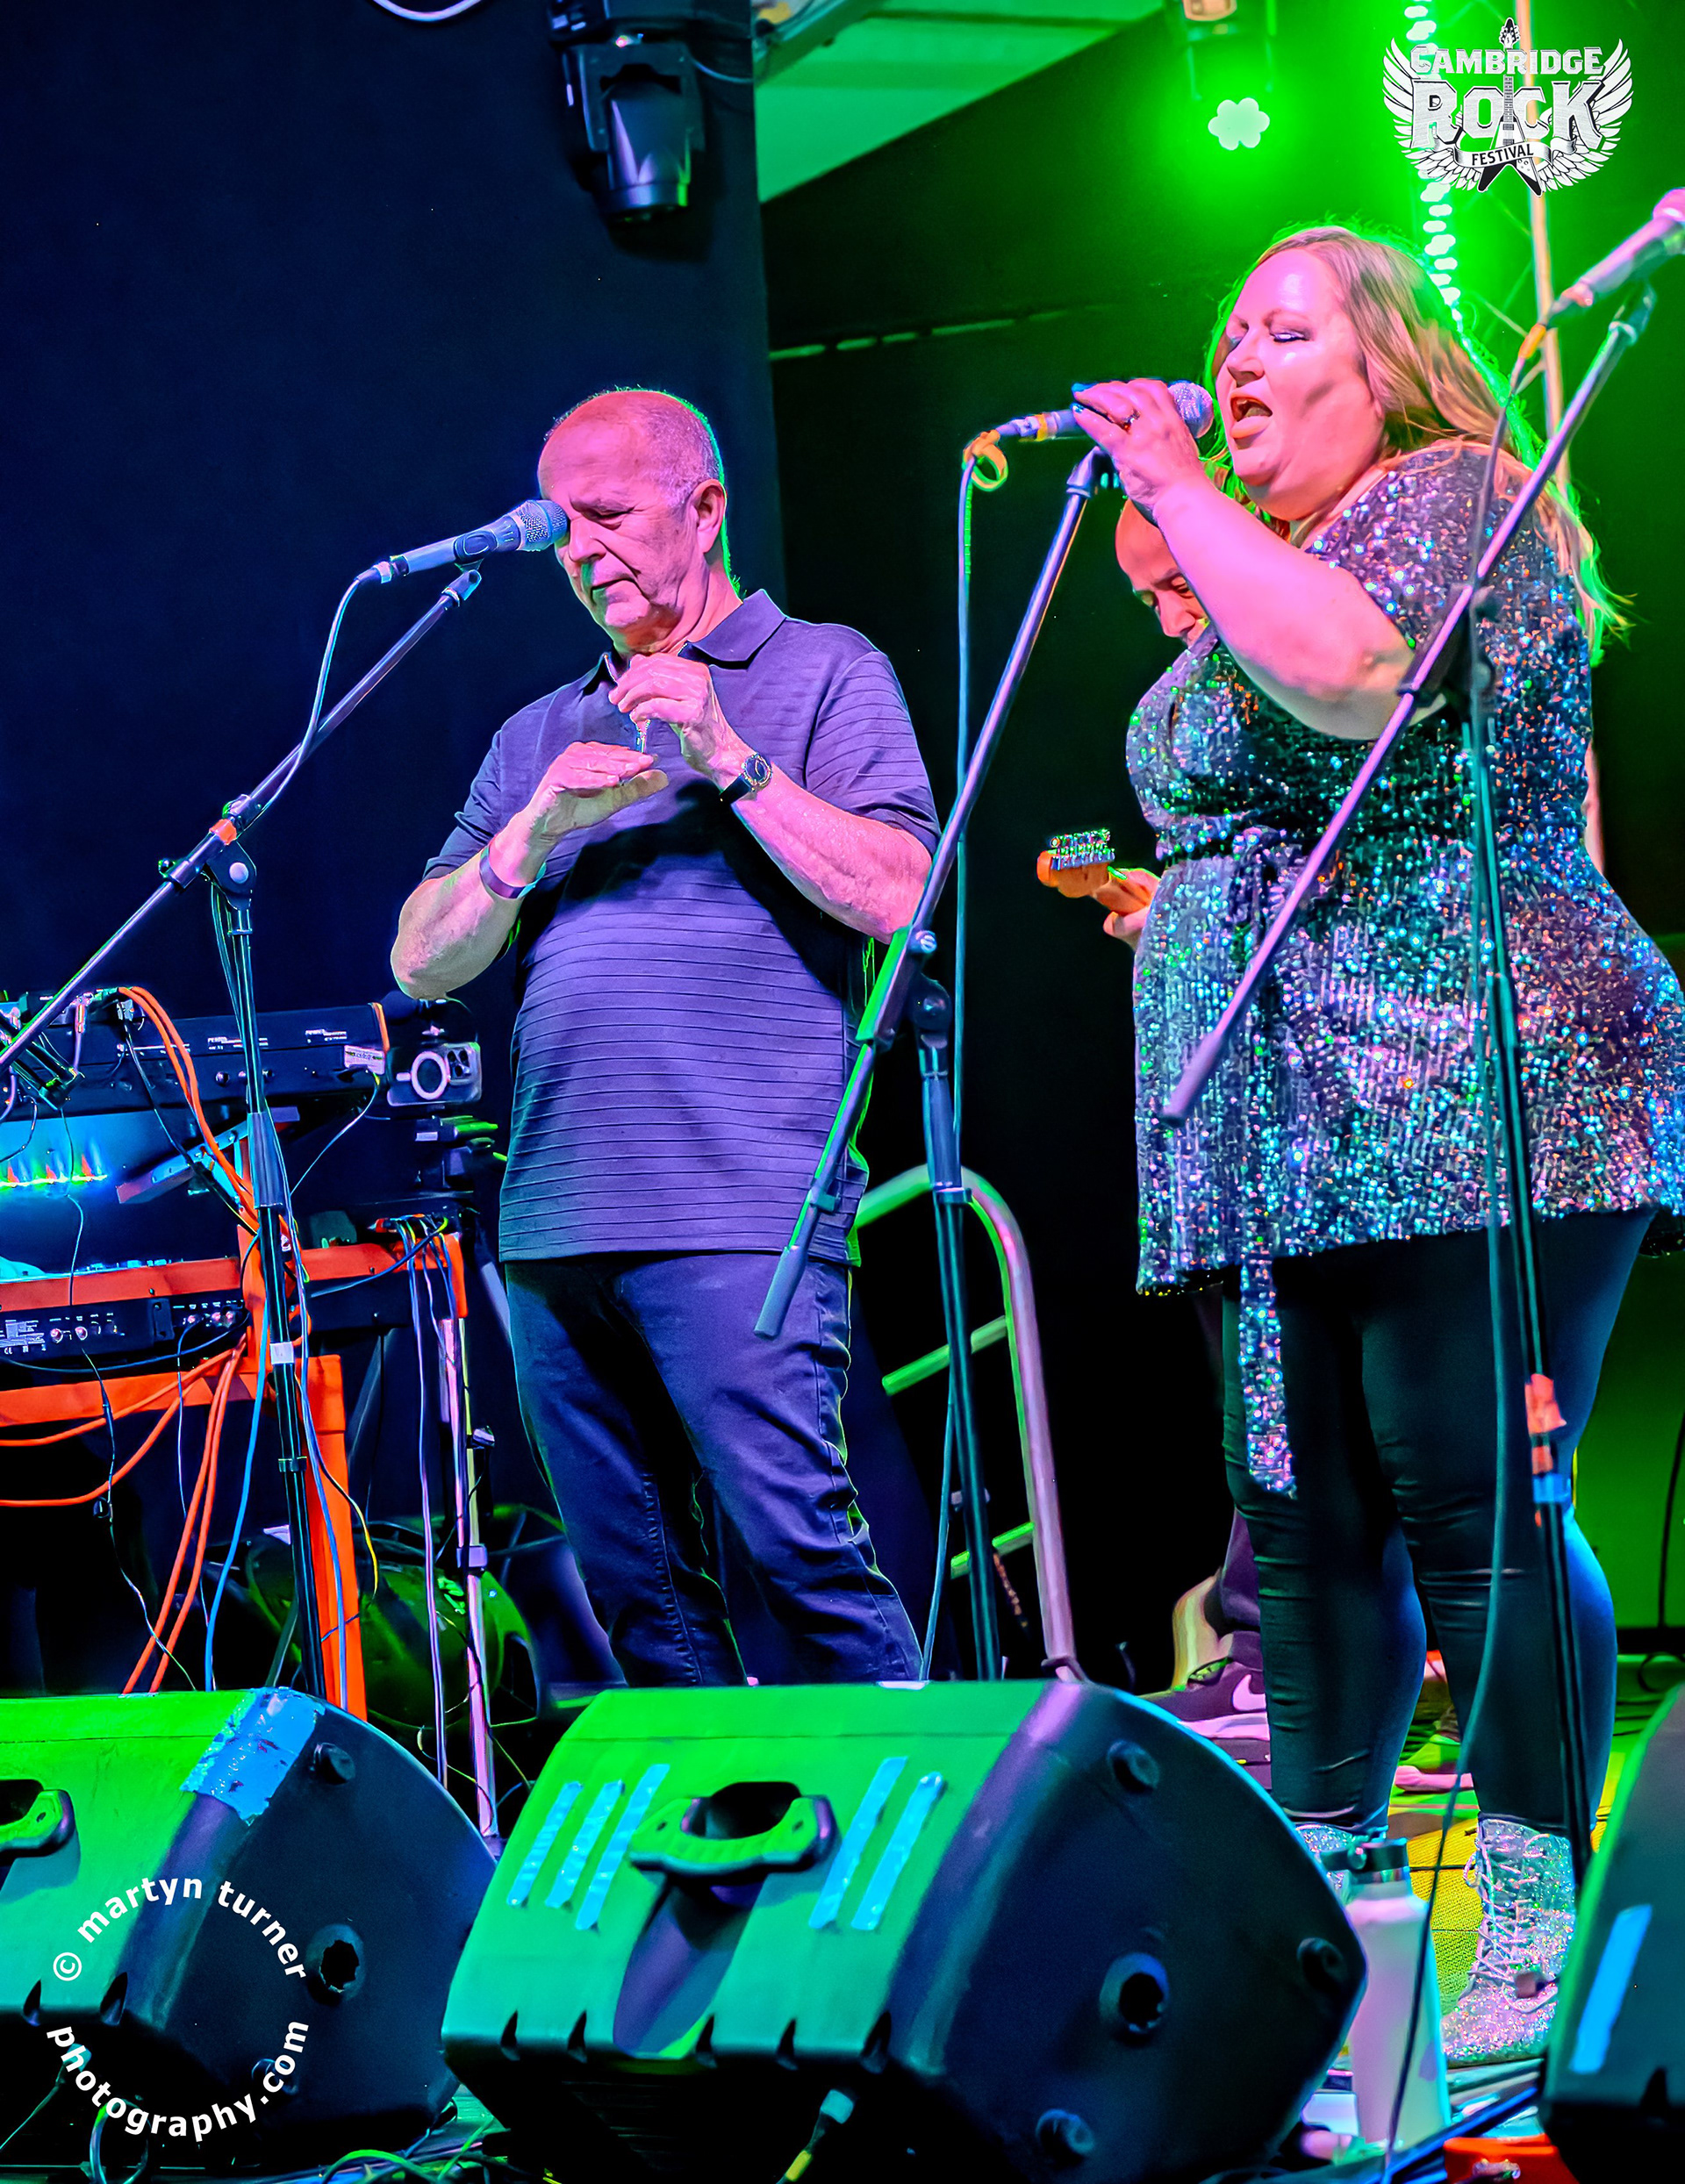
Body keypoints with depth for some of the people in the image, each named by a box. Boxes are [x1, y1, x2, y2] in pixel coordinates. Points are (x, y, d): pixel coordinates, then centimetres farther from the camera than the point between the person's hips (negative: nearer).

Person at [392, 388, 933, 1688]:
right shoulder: (539, 737, 22)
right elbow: (424, 963, 14)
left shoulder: (824, 670, 7)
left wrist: (730, 760, -10)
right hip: (556, 1226, 6)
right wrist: (539, 827, -2)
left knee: (797, 1546, -15)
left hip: (739, 1217, -6)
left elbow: (894, 894, -6)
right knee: (634, 1586, 5)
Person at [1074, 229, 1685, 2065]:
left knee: (1470, 1504, -12)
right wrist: (1179, 905, 18)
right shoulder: (1254, 577, 25)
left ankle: (1534, 1935, -8)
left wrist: (1177, 491, -14)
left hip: (1461, 1097, -9)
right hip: (1273, 1137, 9)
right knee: (1303, 1521, 7)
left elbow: (1353, 674, -23)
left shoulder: (1445, 498, -2)